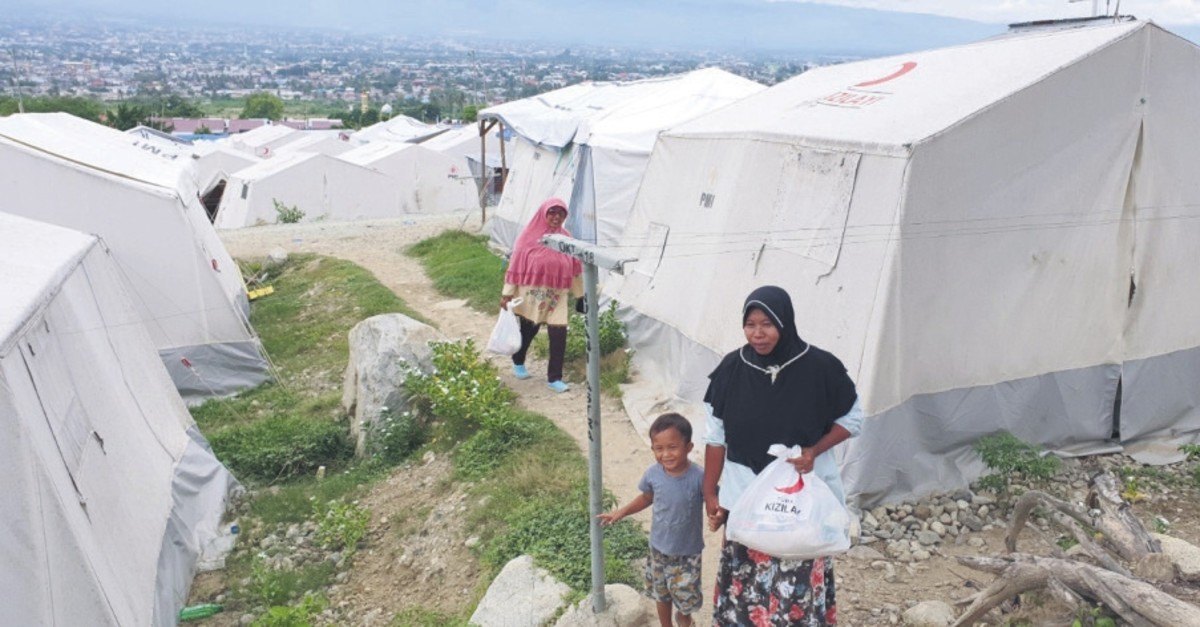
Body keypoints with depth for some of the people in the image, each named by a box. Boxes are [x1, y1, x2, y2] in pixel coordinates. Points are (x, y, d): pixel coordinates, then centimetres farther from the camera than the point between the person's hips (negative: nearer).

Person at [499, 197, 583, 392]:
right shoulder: (529, 237, -9)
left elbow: (574, 270, 8)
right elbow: (516, 265, -7)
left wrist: (580, 295, 11)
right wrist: (507, 293, -8)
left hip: (556, 297, 2)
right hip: (531, 295, -2)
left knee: (559, 335, -7)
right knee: (527, 331, 15)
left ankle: (554, 378, 6)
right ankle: (518, 362, 43)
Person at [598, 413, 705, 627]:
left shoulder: (698, 477, -27)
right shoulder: (652, 473, -15)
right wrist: (621, 513, 2)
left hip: (687, 551, -3)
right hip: (659, 547, 3)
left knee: (686, 595, 13)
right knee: (661, 593, 21)